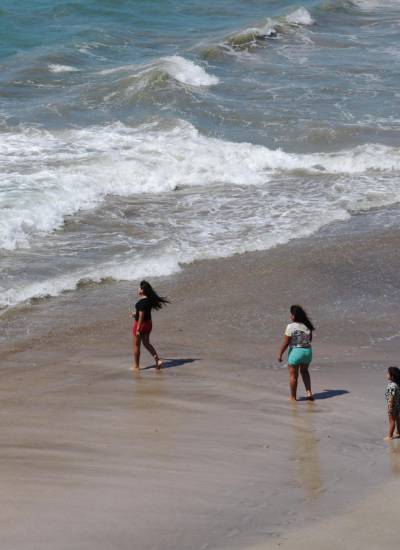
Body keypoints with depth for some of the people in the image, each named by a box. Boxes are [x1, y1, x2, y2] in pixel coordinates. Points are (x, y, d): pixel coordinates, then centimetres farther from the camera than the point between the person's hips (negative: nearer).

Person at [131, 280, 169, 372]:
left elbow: (141, 316, -23)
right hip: (148, 323, 9)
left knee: (136, 345, 6)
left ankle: (136, 366, 14)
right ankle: (158, 360, 10)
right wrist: (136, 314, 22)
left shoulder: (142, 302, -23)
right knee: (146, 344, 21)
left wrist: (138, 329, -20)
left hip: (141, 323, -9)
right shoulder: (149, 299, 4)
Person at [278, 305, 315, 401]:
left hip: (295, 352, -5)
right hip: (308, 351, 5)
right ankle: (309, 392, 17)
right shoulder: (307, 326, 0)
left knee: (293, 375, 10)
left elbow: (285, 343, -16)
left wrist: (280, 354, -6)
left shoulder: (291, 327, -18)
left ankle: (293, 397, 19)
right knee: (304, 371, 27)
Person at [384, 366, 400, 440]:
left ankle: (390, 436, 13)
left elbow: (391, 398, -25)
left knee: (391, 420, 3)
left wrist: (390, 408, -19)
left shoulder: (392, 386, -28)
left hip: (393, 405, -9)